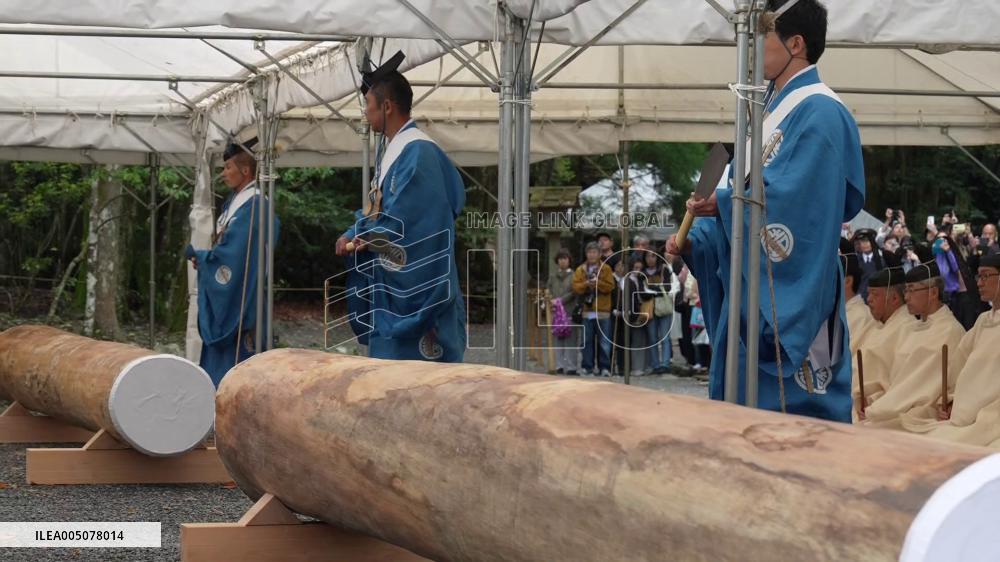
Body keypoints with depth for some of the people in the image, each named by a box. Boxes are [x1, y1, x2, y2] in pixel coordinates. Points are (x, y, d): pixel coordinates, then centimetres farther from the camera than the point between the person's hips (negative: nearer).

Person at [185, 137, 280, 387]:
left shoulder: (252, 206, -16)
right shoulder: (238, 201, 14)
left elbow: (231, 253, -21)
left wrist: (198, 255, -7)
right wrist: (203, 258, 3)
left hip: (240, 299, -10)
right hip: (226, 299, 10)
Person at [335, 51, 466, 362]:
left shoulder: (418, 153, -16)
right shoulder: (391, 150, 14)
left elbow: (399, 222, -20)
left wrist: (358, 235, -4)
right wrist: (356, 235, -1)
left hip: (413, 289, -10)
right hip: (390, 291, 10)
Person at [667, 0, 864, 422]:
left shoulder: (819, 113, -13)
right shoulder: (771, 111, 17)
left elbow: (793, 197, -24)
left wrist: (724, 203, -17)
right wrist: (695, 241, 6)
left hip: (791, 295, -9)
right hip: (751, 290, 9)